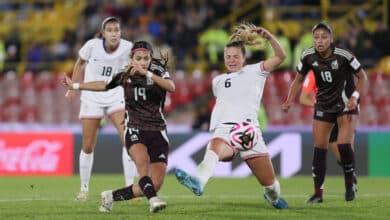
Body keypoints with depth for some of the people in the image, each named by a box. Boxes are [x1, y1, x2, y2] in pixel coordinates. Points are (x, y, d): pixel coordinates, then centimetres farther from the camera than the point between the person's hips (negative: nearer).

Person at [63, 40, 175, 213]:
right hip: (134, 130, 0)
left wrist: (147, 74, -34)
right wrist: (75, 86, 25)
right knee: (142, 159, -36)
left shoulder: (159, 72, -2)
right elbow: (104, 85, 22)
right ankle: (153, 199, -47)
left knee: (155, 185, -5)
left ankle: (111, 196, 13)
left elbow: (171, 87, -25)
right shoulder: (125, 76, 4)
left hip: (157, 132, 1)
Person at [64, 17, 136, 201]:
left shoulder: (127, 47, -14)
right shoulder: (93, 45, -13)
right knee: (88, 147, 2)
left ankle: (130, 186, -12)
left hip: (116, 97, 0)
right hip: (92, 98, 0)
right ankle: (84, 188, 21)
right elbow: (80, 63, 6)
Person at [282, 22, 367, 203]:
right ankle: (318, 193, 7)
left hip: (345, 105, -4)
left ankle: (350, 184, 6)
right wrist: (289, 101, -8)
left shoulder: (343, 56, -21)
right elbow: (299, 80, 5)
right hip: (323, 105, 4)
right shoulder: (308, 57, -10)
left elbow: (362, 76, -7)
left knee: (344, 145, -17)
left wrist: (354, 97, -20)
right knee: (319, 148, -2)